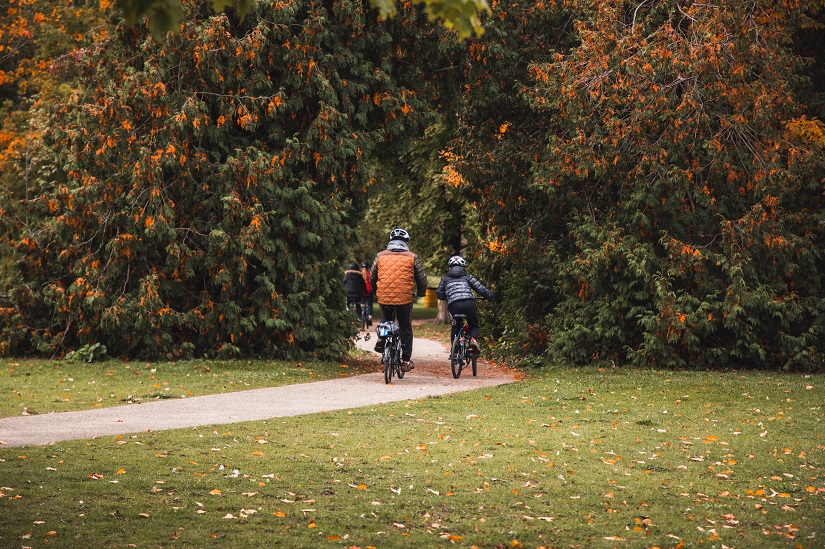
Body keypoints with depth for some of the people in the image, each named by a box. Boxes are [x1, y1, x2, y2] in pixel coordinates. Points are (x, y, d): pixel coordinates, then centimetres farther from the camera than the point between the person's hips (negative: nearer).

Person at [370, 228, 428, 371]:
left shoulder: (380, 256, 5)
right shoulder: (412, 258, 0)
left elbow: (372, 277, 15)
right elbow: (421, 278, 6)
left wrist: (376, 292, 33)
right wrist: (421, 293, 26)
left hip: (384, 299, 2)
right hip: (404, 299, -2)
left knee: (385, 317, 32)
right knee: (405, 328, 12)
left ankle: (381, 339, 9)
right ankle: (406, 361, 13)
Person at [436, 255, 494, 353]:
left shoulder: (445, 278, 20)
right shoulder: (467, 276, 19)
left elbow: (439, 294, 23)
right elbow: (480, 288, 13)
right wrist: (491, 296, 26)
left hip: (454, 305, 0)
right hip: (469, 303, 0)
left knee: (456, 327, 23)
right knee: (473, 325, 19)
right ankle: (473, 339, -11)